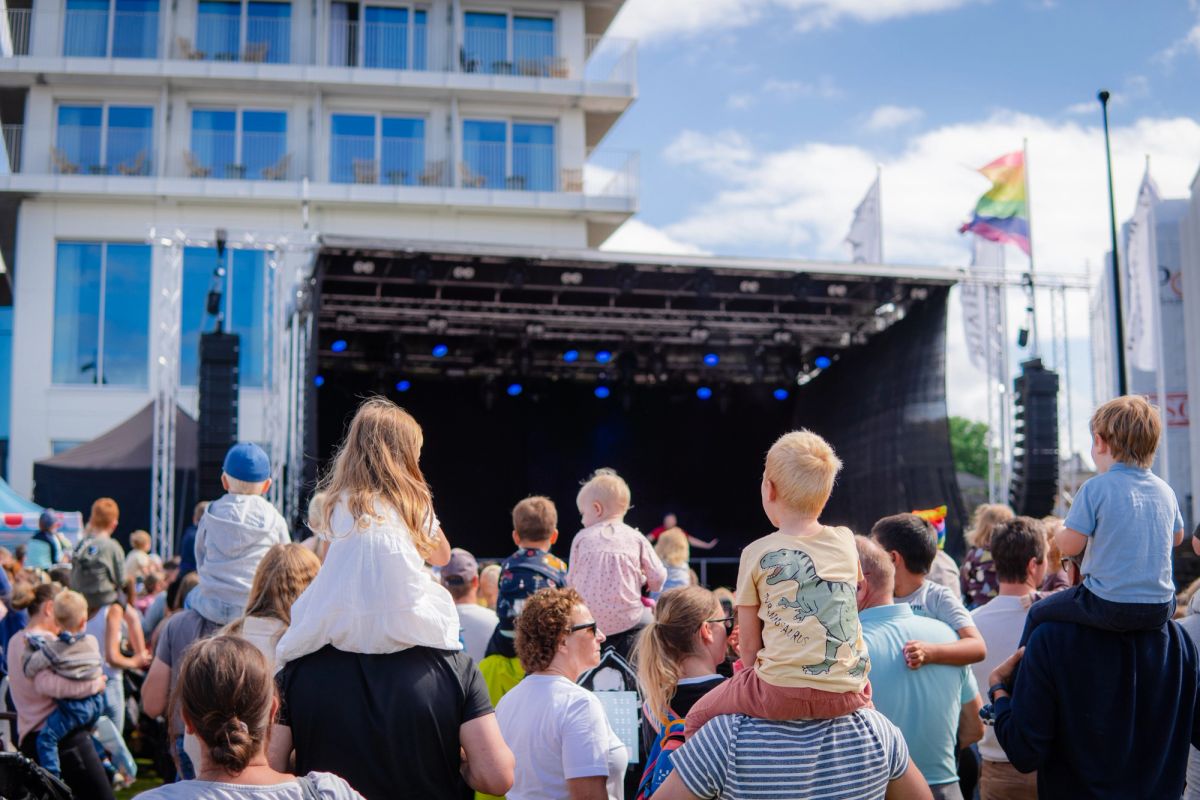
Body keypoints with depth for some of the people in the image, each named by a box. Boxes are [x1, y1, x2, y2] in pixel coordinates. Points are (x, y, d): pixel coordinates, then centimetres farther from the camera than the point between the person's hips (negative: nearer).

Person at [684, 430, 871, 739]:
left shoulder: (757, 554, -2)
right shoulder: (846, 541, 7)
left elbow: (749, 644, 1)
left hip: (784, 694, -4)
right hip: (848, 693, 4)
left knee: (698, 718, 19)